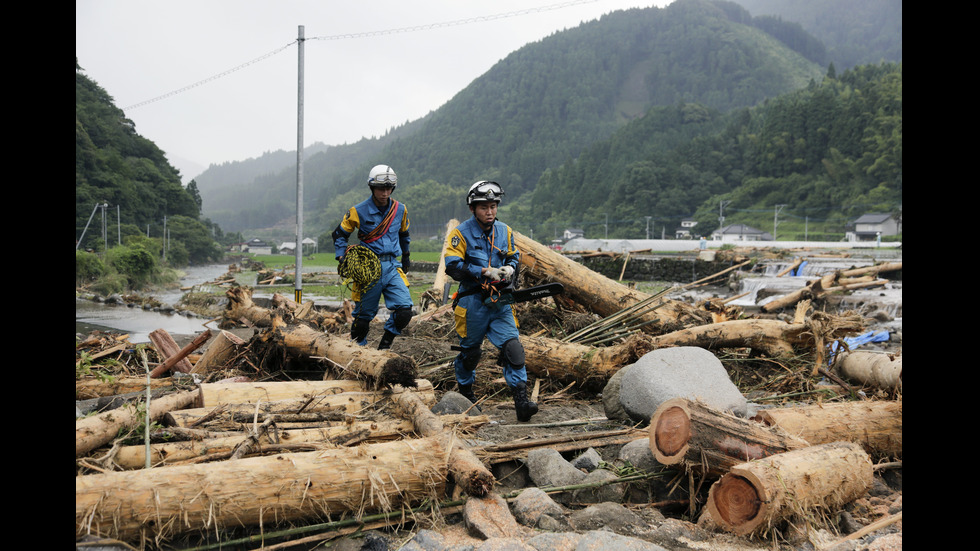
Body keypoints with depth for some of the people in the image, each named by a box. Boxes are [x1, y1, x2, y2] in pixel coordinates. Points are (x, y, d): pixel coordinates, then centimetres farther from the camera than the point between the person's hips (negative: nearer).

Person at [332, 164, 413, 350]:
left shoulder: (400, 210, 7)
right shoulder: (358, 211, -3)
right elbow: (339, 234, 9)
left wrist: (406, 257, 32)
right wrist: (342, 258, -3)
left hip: (392, 267, 3)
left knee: (404, 311, -13)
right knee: (364, 315, 4)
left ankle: (384, 346, 7)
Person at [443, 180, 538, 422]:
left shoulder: (505, 232, 7)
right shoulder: (460, 233, -7)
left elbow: (514, 257, 20)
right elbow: (453, 266, -16)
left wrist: (510, 268, -4)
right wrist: (485, 272, -22)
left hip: (499, 302, 3)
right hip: (473, 303, -3)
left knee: (513, 349, -11)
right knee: (470, 352, 12)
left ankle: (521, 401, -12)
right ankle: (465, 393, 36)